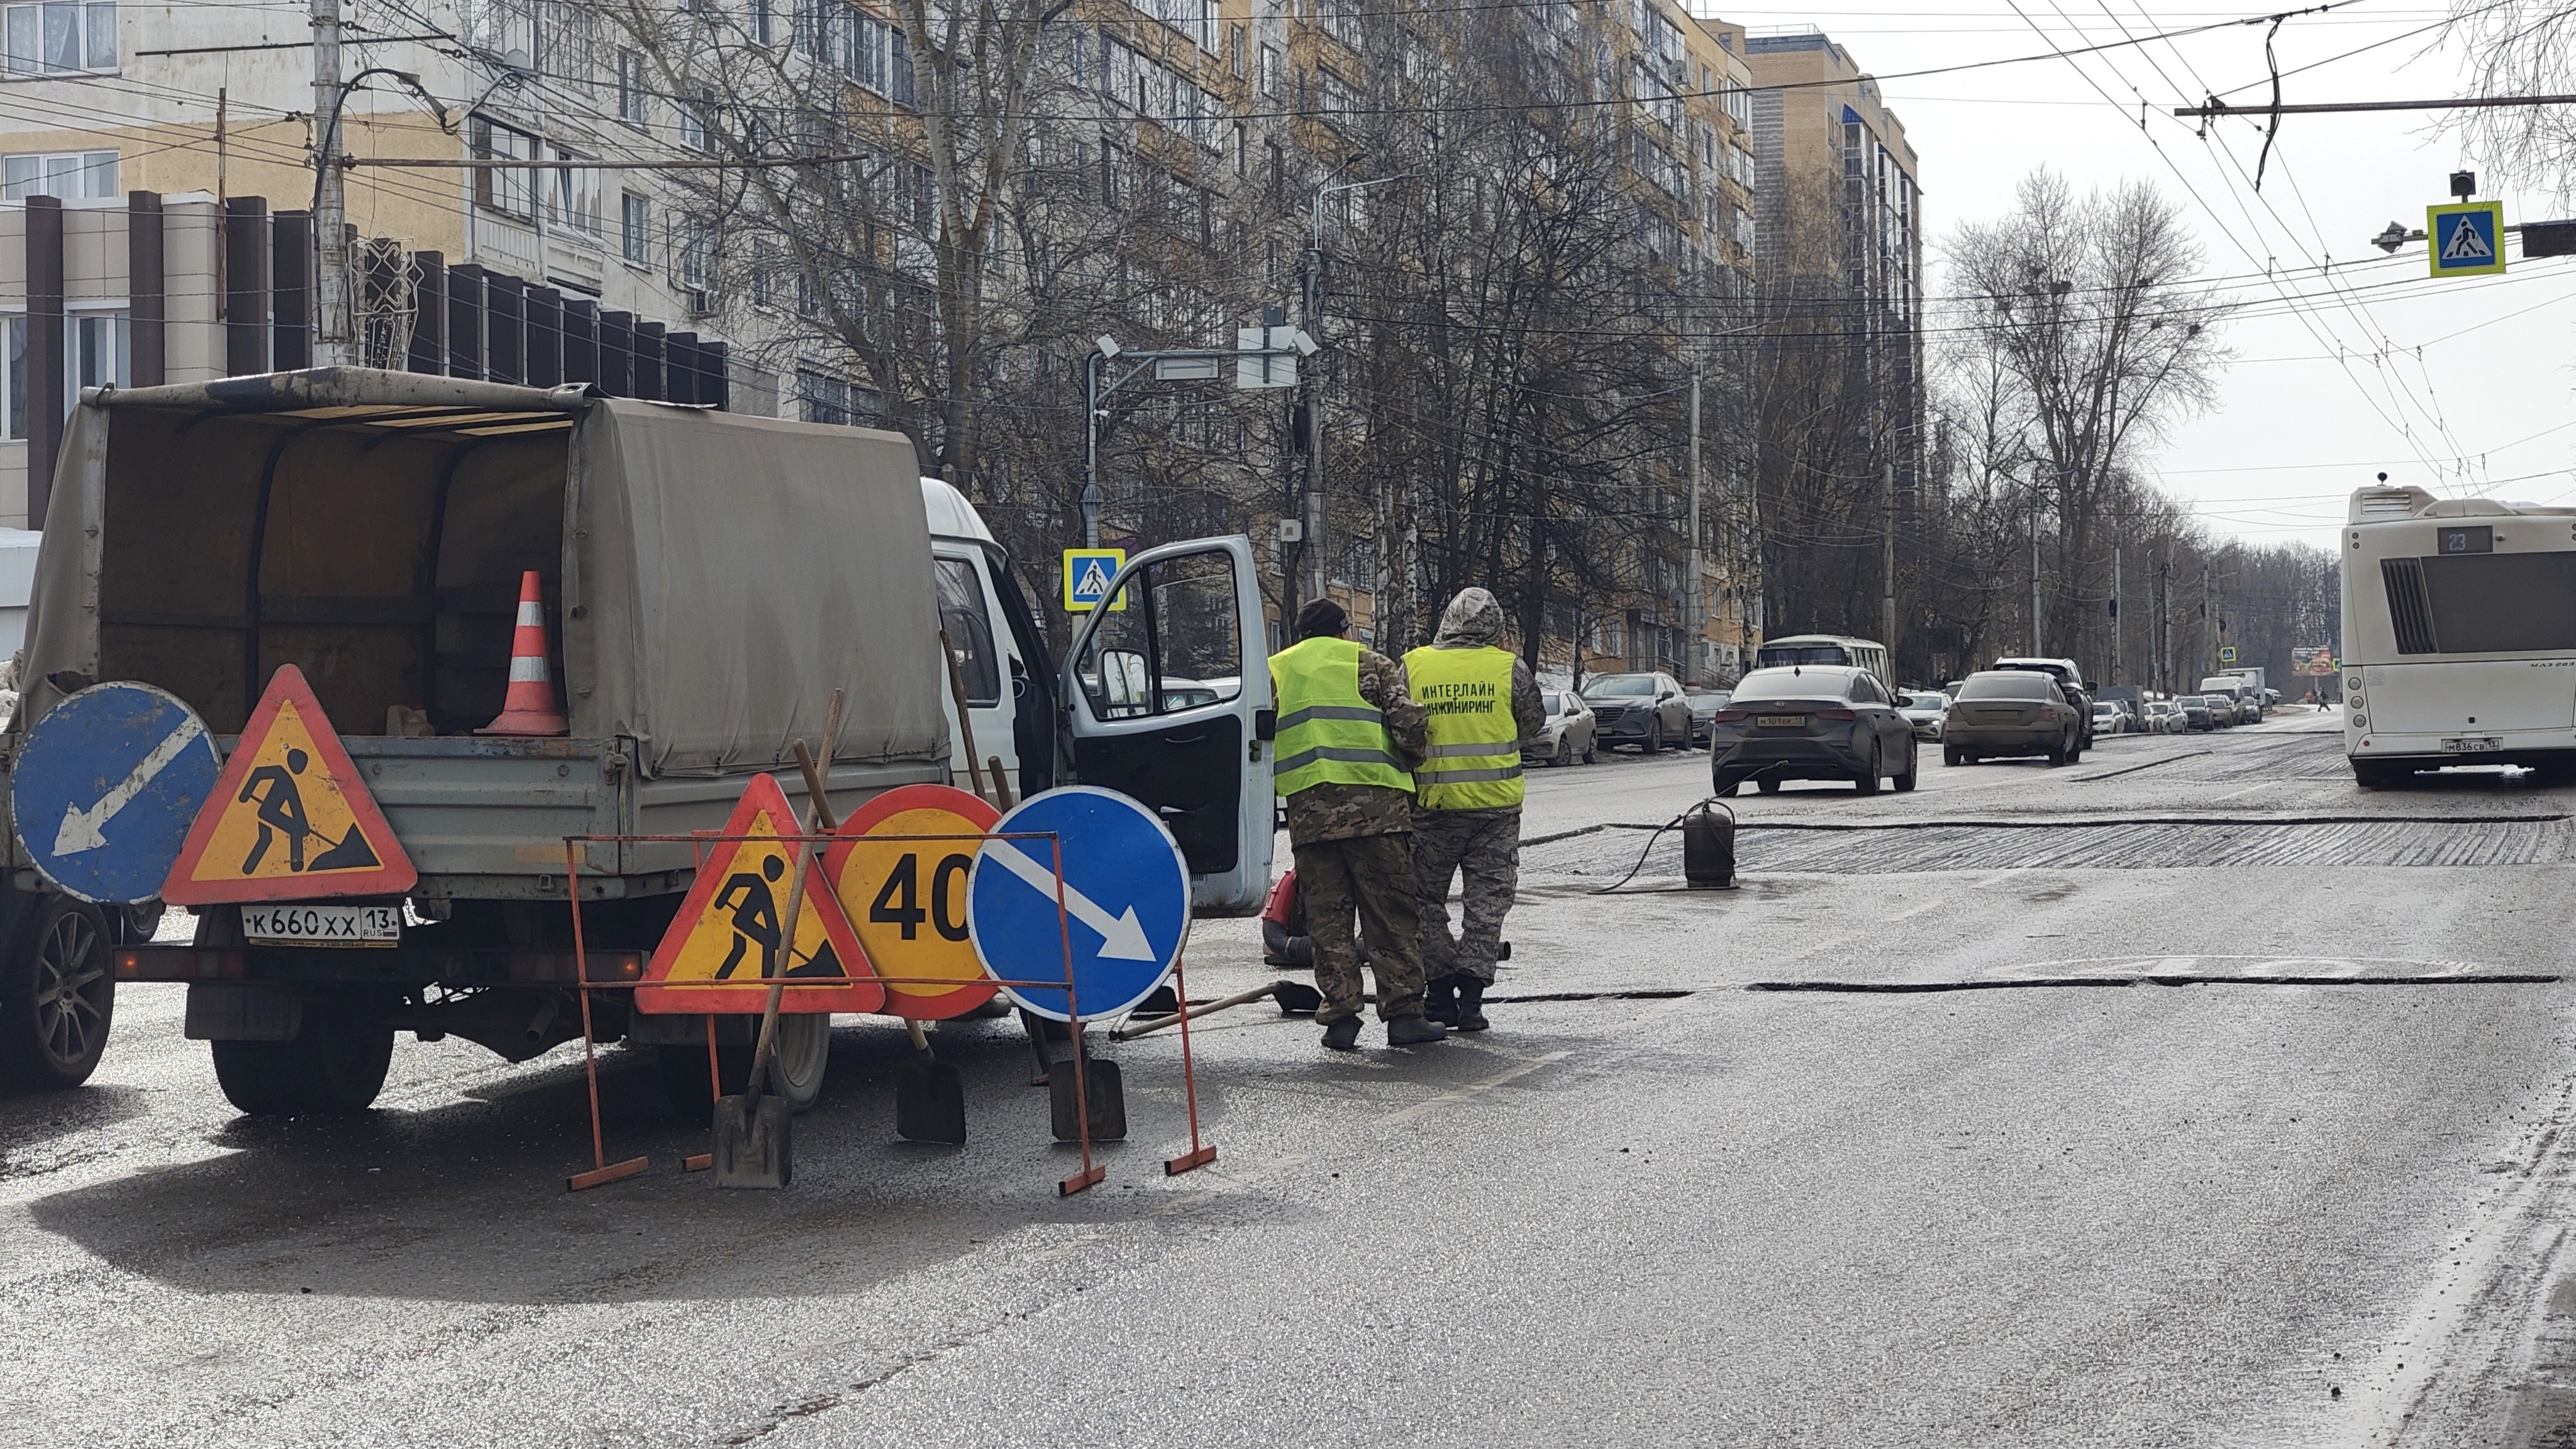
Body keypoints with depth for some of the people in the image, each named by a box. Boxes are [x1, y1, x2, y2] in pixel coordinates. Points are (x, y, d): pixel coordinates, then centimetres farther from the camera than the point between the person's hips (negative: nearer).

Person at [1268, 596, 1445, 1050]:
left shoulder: (1275, 671, 19)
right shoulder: (1371, 664, 10)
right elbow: (1408, 724, -1)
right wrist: (1413, 767, 16)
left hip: (1308, 808, 2)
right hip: (1374, 804, -2)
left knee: (1327, 919, 7)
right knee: (1391, 914, 2)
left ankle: (1340, 1017, 3)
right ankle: (1403, 1014, -1)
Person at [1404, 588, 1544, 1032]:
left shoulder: (1413, 666, -2)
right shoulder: (1508, 668, -2)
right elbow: (1534, 723, 10)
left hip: (1431, 802, 0)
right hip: (1497, 801, 0)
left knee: (1425, 898, 12)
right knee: (1488, 898, 7)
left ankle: (1440, 990, 8)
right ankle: (1471, 994, 1)